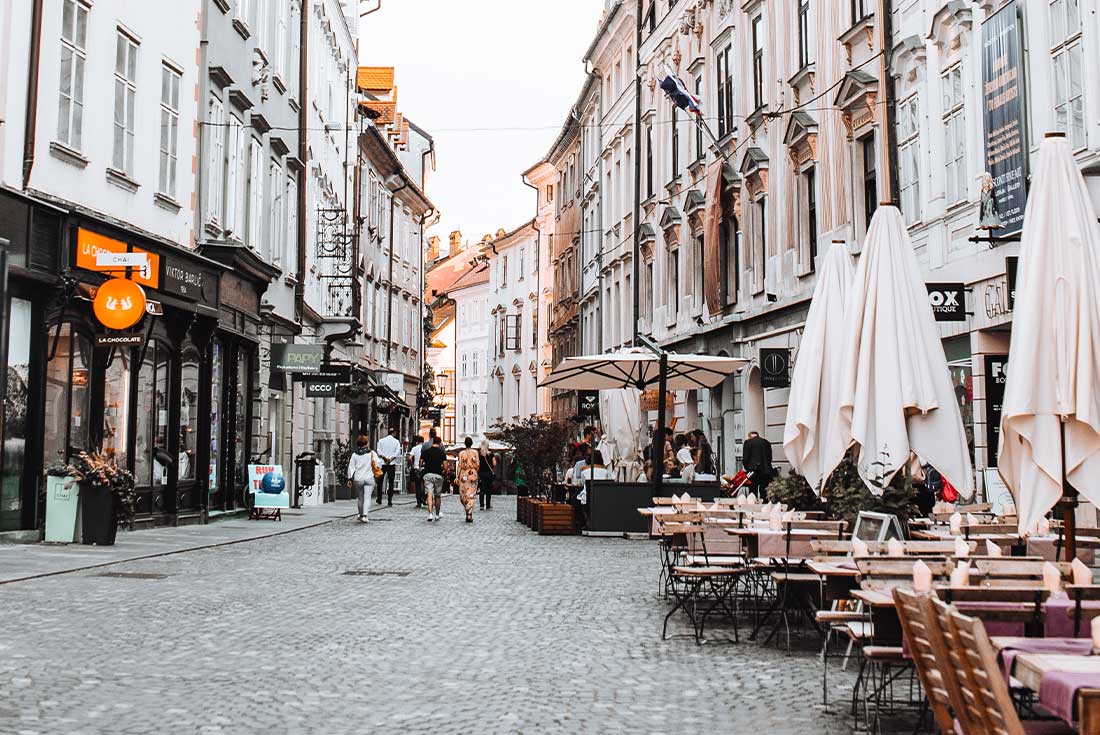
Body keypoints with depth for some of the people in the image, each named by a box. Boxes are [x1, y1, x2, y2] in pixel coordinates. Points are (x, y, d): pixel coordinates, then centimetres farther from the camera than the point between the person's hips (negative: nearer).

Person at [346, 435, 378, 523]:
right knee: (367, 497, -4)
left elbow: (351, 467, 1)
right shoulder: (372, 453, -2)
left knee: (360, 497, 15)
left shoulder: (355, 454, 2)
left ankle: (361, 515, 24)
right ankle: (364, 515, -17)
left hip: (358, 479, 2)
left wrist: (349, 479, 5)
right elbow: (378, 464, -4)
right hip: (369, 478, -2)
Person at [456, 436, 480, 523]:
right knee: (471, 495, 1)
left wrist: (458, 477, 2)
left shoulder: (461, 453, -1)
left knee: (463, 495, 12)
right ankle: (469, 515, -7)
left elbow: (460, 466, -2)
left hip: (464, 475, 0)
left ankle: (468, 512, 13)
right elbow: (477, 464, -4)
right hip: (473, 475, 0)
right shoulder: (475, 452, -1)